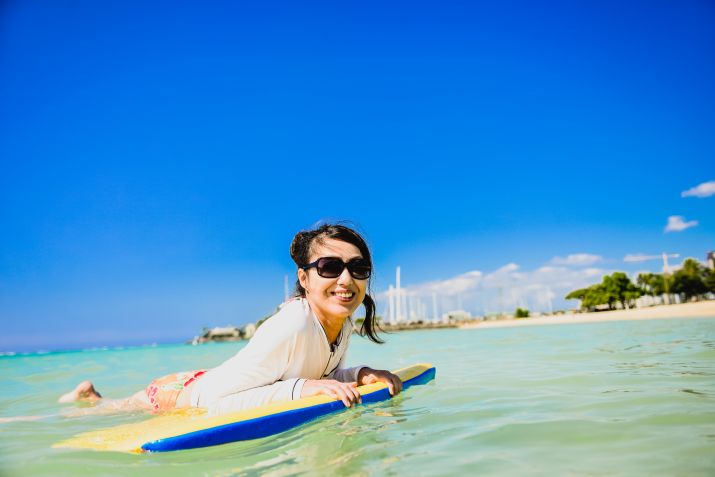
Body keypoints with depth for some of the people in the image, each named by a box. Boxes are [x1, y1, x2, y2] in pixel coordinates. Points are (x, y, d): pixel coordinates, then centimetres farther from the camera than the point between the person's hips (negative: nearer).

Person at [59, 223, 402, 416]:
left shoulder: (344, 326, -16)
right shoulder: (290, 327, -41)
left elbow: (326, 372, 1)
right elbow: (214, 396, -39)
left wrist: (359, 374, -18)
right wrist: (298, 388, -44)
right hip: (195, 394, -6)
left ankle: (93, 397, 56)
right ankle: (88, 397, 52)